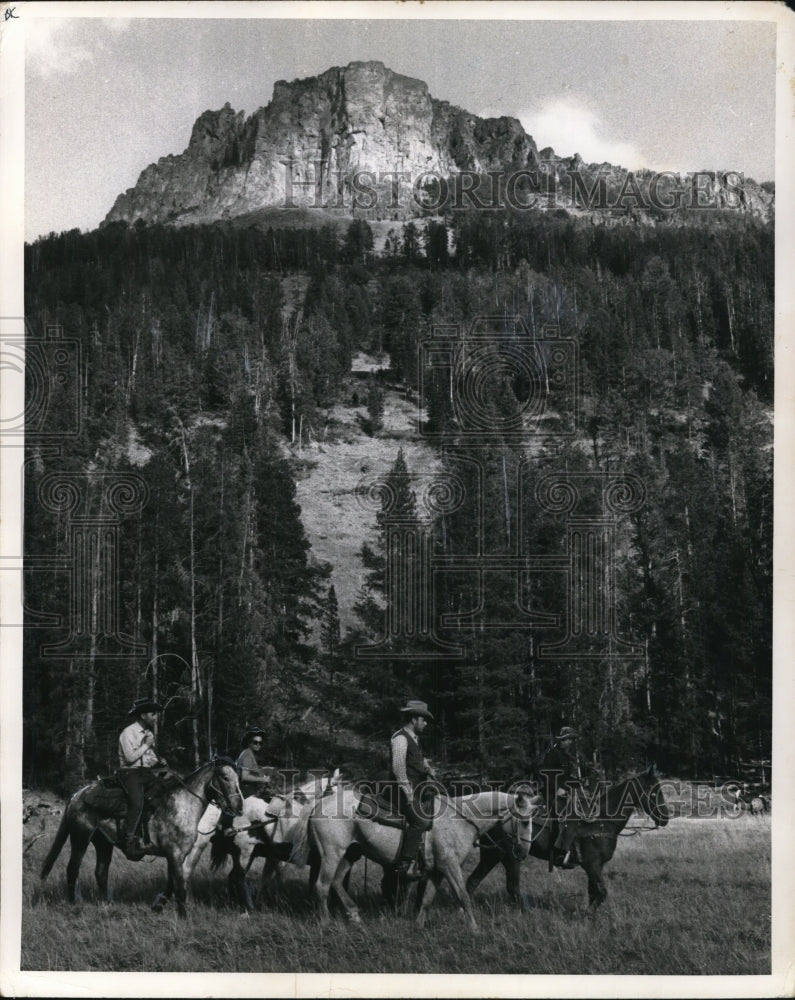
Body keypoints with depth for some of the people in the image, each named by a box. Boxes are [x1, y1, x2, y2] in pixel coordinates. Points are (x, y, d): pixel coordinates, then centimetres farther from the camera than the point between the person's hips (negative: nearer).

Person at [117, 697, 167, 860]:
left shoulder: (149, 733, 16)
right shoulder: (128, 732, -9)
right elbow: (130, 758, -18)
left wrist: (158, 761, 6)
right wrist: (146, 745, -11)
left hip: (146, 772, 8)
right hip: (130, 773, -8)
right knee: (137, 803, -28)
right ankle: (129, 842, -27)